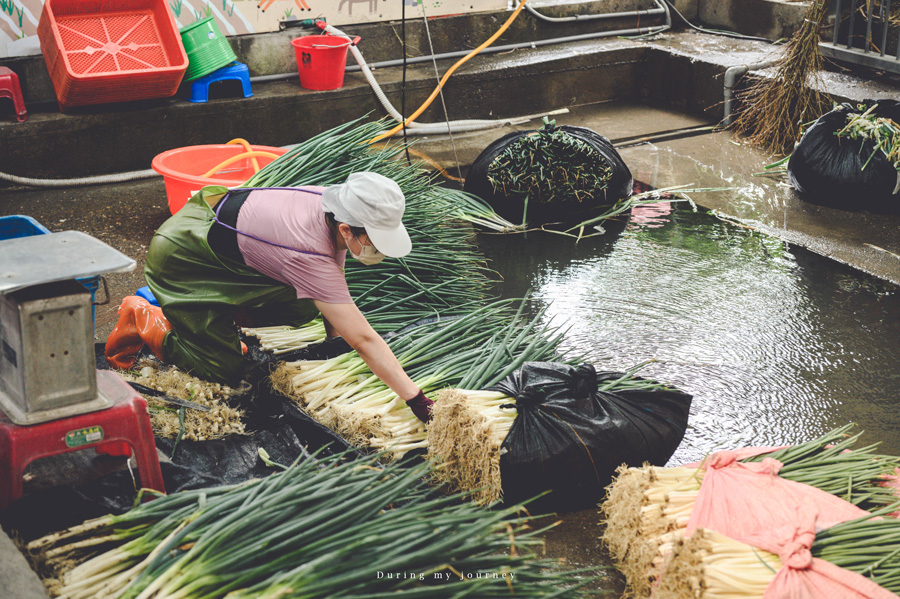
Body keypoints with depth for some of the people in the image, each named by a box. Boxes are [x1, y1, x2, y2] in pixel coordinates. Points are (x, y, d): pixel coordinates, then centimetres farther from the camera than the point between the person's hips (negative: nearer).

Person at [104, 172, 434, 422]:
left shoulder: (335, 206, -15)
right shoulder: (309, 255, -37)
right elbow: (364, 340, -38)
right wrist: (417, 401, -37)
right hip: (180, 257, -8)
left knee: (303, 307, -1)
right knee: (223, 372, -5)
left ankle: (221, 315, 17)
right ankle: (143, 319, 12)